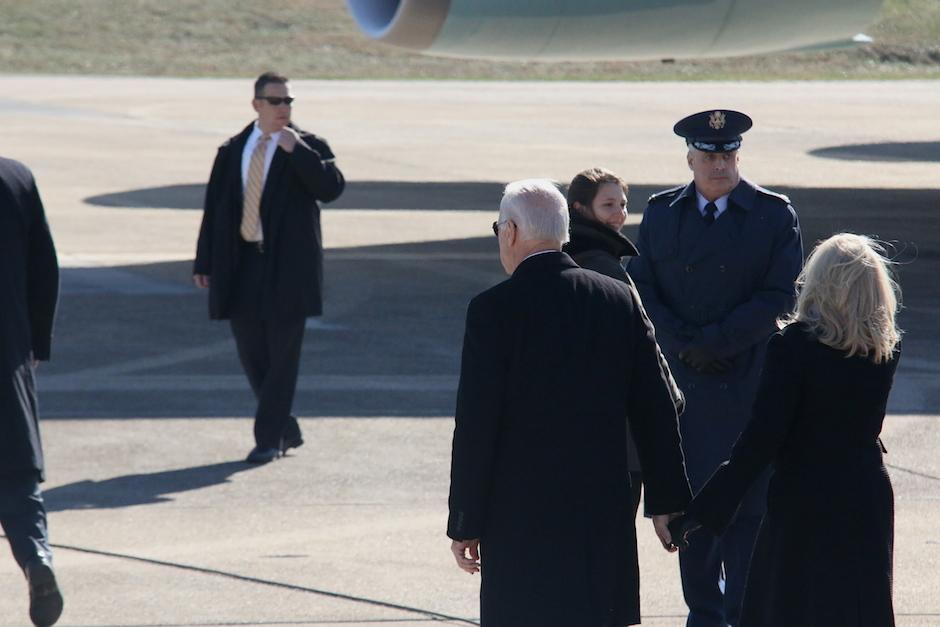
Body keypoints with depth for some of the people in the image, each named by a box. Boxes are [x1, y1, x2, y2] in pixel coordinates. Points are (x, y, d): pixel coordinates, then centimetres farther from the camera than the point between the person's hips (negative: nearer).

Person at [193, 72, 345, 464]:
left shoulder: (308, 148, 1)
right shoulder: (232, 151, 11)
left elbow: (332, 188, -16)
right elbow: (215, 208, 12)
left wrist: (297, 151, -21)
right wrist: (204, 263, 8)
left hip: (286, 266, -4)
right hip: (241, 265, 4)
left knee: (282, 354, -5)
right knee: (251, 354, 8)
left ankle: (269, 438, -1)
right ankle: (286, 429, 22)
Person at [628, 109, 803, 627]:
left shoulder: (775, 215, 1)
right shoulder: (661, 212, 8)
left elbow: (781, 297, -6)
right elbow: (641, 289, 4)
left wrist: (713, 341, -13)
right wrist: (683, 344, -10)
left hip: (751, 385, -2)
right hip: (682, 382, 2)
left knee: (748, 505, -1)